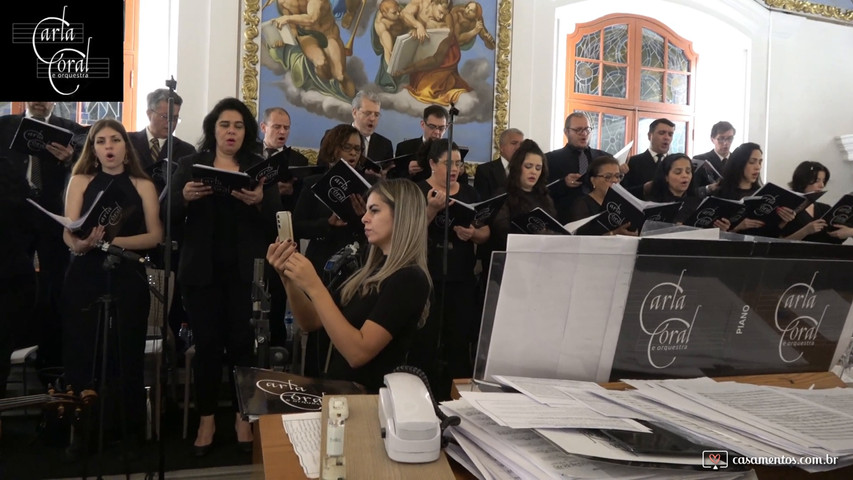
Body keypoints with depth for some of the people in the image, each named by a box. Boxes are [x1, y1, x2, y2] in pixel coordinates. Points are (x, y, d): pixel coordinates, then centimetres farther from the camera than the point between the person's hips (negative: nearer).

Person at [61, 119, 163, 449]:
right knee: (82, 356, 2)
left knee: (126, 357, 4)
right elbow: (69, 234, -3)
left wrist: (111, 240, -16)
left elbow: (155, 236, -3)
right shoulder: (80, 181, 7)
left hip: (128, 281, -1)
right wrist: (83, 243, -25)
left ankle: (128, 432, 15)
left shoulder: (144, 186, 5)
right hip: (84, 280, 1)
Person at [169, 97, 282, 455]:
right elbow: (169, 217, 0)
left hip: (245, 270, 0)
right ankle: (206, 419, 19)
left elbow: (275, 220, -3)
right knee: (207, 343, 4)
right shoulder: (190, 165, 7)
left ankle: (243, 417, 16)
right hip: (202, 270, 1)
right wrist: (185, 197, -20)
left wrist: (259, 202, -24)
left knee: (242, 342, 0)